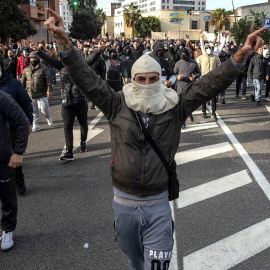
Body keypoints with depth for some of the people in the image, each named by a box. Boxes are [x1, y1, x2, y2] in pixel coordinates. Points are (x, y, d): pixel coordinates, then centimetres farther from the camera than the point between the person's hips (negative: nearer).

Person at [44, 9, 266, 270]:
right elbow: (86, 79, -11)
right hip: (123, 202, 1)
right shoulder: (117, 106, -6)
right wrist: (63, 41, -22)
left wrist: (241, 55, -22)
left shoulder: (175, 108, -6)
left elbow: (209, 84, -11)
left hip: (158, 204, -1)